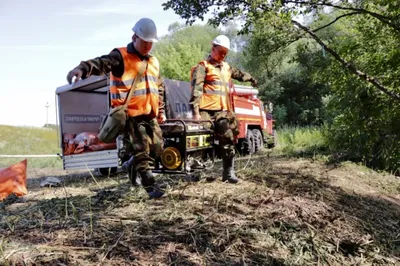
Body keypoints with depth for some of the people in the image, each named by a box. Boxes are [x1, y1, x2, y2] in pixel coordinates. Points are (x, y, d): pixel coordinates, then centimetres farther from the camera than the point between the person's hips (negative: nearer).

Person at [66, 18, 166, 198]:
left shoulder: (154, 62, 17)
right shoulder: (121, 56, -6)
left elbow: (159, 89, 26)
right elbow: (102, 63, -27)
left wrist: (161, 111, 22)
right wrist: (83, 68, -47)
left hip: (150, 115, 7)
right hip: (131, 115, -7)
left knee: (157, 148, 13)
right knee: (141, 152, -3)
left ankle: (133, 166, 36)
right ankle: (150, 185, 7)